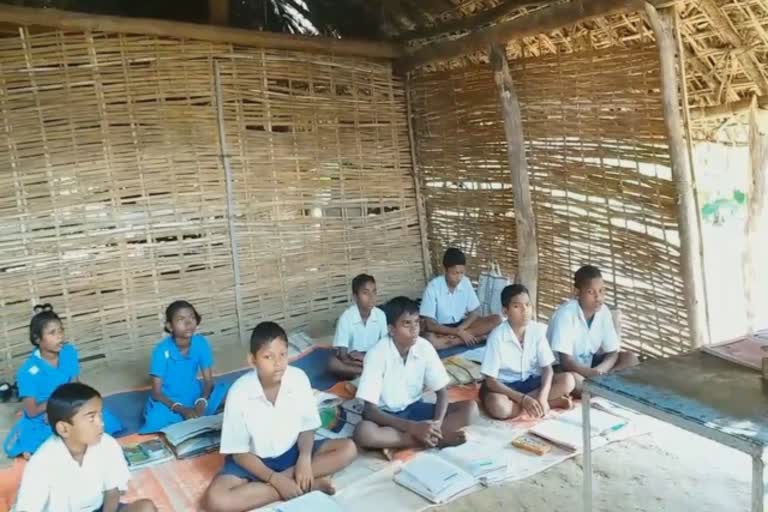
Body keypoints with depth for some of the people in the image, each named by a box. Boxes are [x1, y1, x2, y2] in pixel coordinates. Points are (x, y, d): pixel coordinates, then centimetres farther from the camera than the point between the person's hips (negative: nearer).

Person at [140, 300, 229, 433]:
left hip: (193, 394, 3)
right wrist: (182, 410, -29)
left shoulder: (201, 343, -12)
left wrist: (201, 402, -25)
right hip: (168, 400, -3)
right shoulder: (162, 351, -20)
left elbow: (208, 380, -5)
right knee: (157, 421, -34)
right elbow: (156, 392, -16)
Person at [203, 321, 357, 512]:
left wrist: (304, 457, -24)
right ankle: (308, 484, -24)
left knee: (348, 449, -16)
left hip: (291, 452, 2)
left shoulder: (299, 378, -17)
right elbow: (239, 452, -15)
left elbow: (307, 427, -4)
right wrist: (275, 479, -25)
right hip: (254, 460, -1)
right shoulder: (239, 393, -23)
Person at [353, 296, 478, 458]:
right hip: (386, 415, -3)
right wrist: (413, 427, -33)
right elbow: (370, 410, -24)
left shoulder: (424, 347, -12)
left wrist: (437, 423, -25)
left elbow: (442, 392, -4)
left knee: (470, 408, -15)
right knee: (363, 432, -39)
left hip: (415, 408, 3)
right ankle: (439, 438, -28)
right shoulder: (377, 354, -23)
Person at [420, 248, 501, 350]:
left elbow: (475, 312, -1)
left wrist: (460, 329, -20)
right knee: (429, 339, -38)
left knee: (496, 319, -16)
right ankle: (474, 337, -27)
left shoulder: (465, 282, -6)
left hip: (462, 324, 5)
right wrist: (458, 332, -26)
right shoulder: (433, 287, -19)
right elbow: (430, 324, -19)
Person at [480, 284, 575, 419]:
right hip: (505, 385, -3)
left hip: (531, 381, 3)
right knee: (498, 406, -36)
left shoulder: (537, 330, -10)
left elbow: (547, 369, -8)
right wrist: (523, 399, -30)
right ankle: (553, 401, -19)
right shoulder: (497, 336, -20)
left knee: (568, 380, -19)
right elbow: (491, 381, -20)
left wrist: (542, 397, -28)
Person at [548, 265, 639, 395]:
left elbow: (612, 353, -5)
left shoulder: (603, 311, -7)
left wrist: (599, 371, -26)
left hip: (590, 363, 7)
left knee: (630, 359, -9)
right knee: (573, 379, -38)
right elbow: (566, 361, -28)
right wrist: (593, 374, -40)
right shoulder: (566, 314, -25)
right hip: (565, 367, -7)